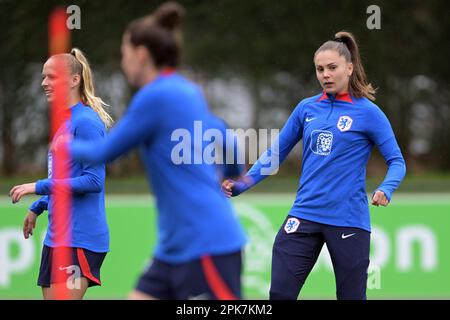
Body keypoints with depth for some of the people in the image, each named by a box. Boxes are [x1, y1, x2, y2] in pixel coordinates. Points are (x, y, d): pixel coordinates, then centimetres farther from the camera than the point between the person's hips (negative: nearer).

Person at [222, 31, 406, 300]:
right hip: (304, 215, 4)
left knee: (351, 297, 3)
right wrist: (242, 184, 2)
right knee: (280, 293, -4)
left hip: (349, 220, -3)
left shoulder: (368, 112, -4)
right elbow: (276, 153, 14)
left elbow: (396, 161, -2)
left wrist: (385, 190, -23)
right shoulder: (307, 108, 8)